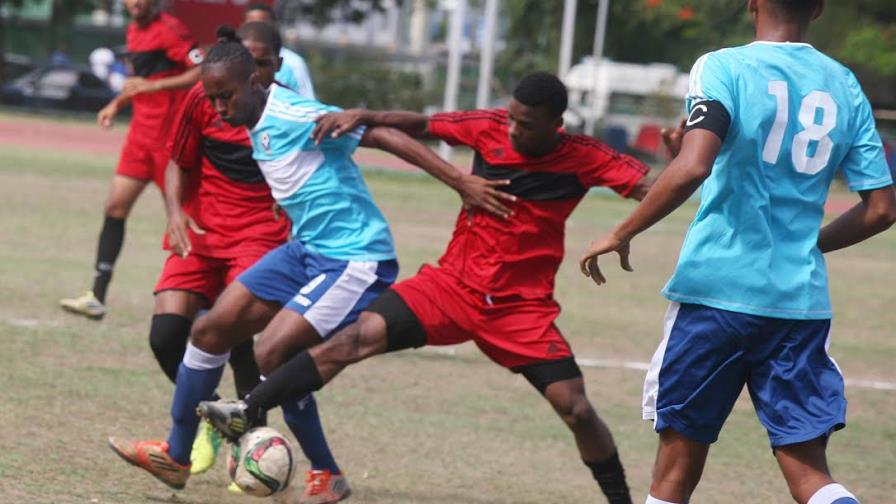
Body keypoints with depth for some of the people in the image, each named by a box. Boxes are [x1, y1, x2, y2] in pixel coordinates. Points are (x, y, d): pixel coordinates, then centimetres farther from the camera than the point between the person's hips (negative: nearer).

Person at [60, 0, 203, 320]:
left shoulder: (168, 30, -14)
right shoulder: (133, 31, 13)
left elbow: (205, 72, -23)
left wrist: (153, 86, -25)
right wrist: (117, 104, 14)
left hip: (169, 135, -8)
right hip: (141, 134, 8)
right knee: (115, 207, 0)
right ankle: (97, 297, -1)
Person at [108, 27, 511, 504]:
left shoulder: (294, 116, -21)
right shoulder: (258, 125, 6)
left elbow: (383, 136, -24)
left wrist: (461, 183, -27)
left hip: (355, 260, -10)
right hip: (306, 249, 10)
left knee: (273, 349, -18)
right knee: (211, 328, 6)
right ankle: (175, 456, 20)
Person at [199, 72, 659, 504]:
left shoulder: (582, 158, -10)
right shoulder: (489, 128, -5)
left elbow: (649, 188, -13)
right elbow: (422, 126, 9)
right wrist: (363, 117, -3)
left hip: (522, 307, -1)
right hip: (452, 284, 1)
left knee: (576, 409, -9)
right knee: (360, 336, -16)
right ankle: (247, 412, -14)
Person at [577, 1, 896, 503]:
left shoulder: (725, 67, -6)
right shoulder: (845, 85, 8)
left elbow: (693, 167, -22)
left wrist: (622, 234, -10)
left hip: (717, 288, -3)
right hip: (803, 301, 3)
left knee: (679, 463, 8)